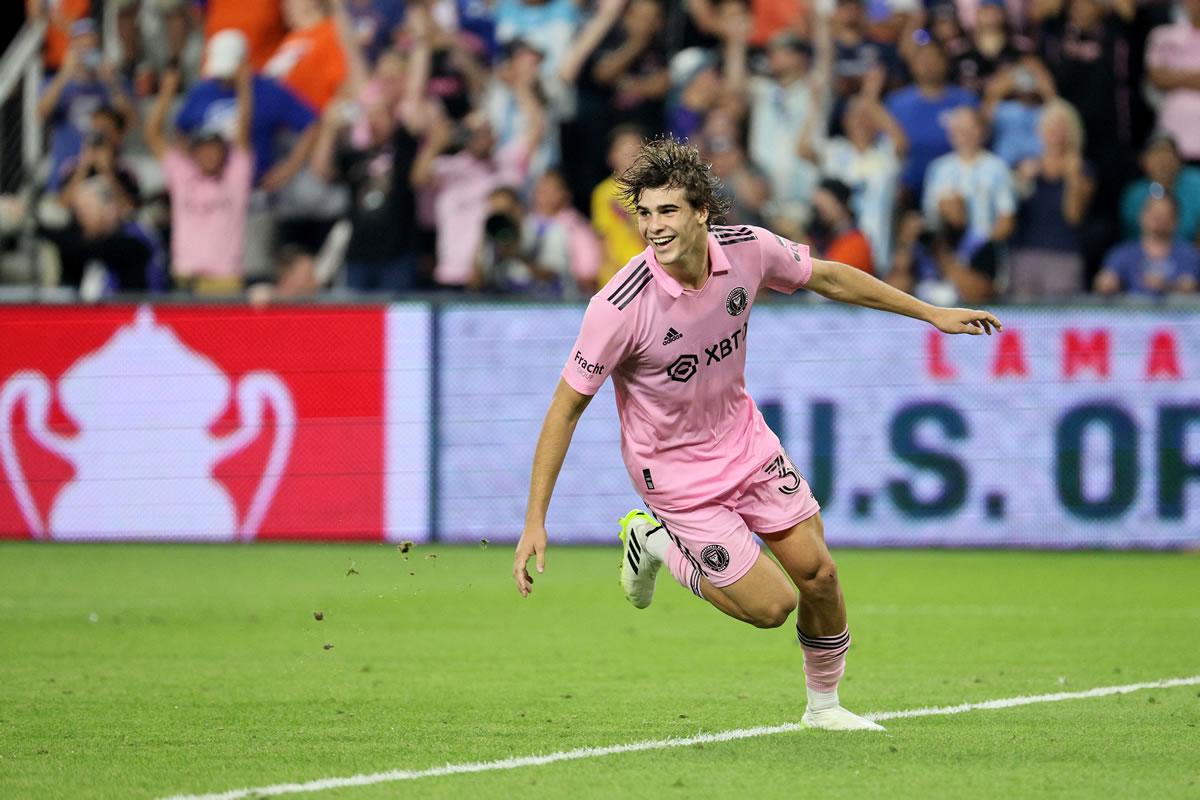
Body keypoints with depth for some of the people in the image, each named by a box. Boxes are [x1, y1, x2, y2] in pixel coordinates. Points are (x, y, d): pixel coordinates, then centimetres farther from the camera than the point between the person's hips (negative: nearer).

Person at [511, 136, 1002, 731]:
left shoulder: (748, 248, -17)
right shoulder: (620, 308, -30)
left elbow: (827, 278, 4)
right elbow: (566, 408, -21)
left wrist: (931, 313, 11)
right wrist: (535, 522, -23)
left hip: (746, 441, 5)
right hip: (675, 470, -5)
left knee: (817, 575, 3)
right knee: (772, 604, -5)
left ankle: (824, 704, 29)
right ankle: (656, 543, 18)